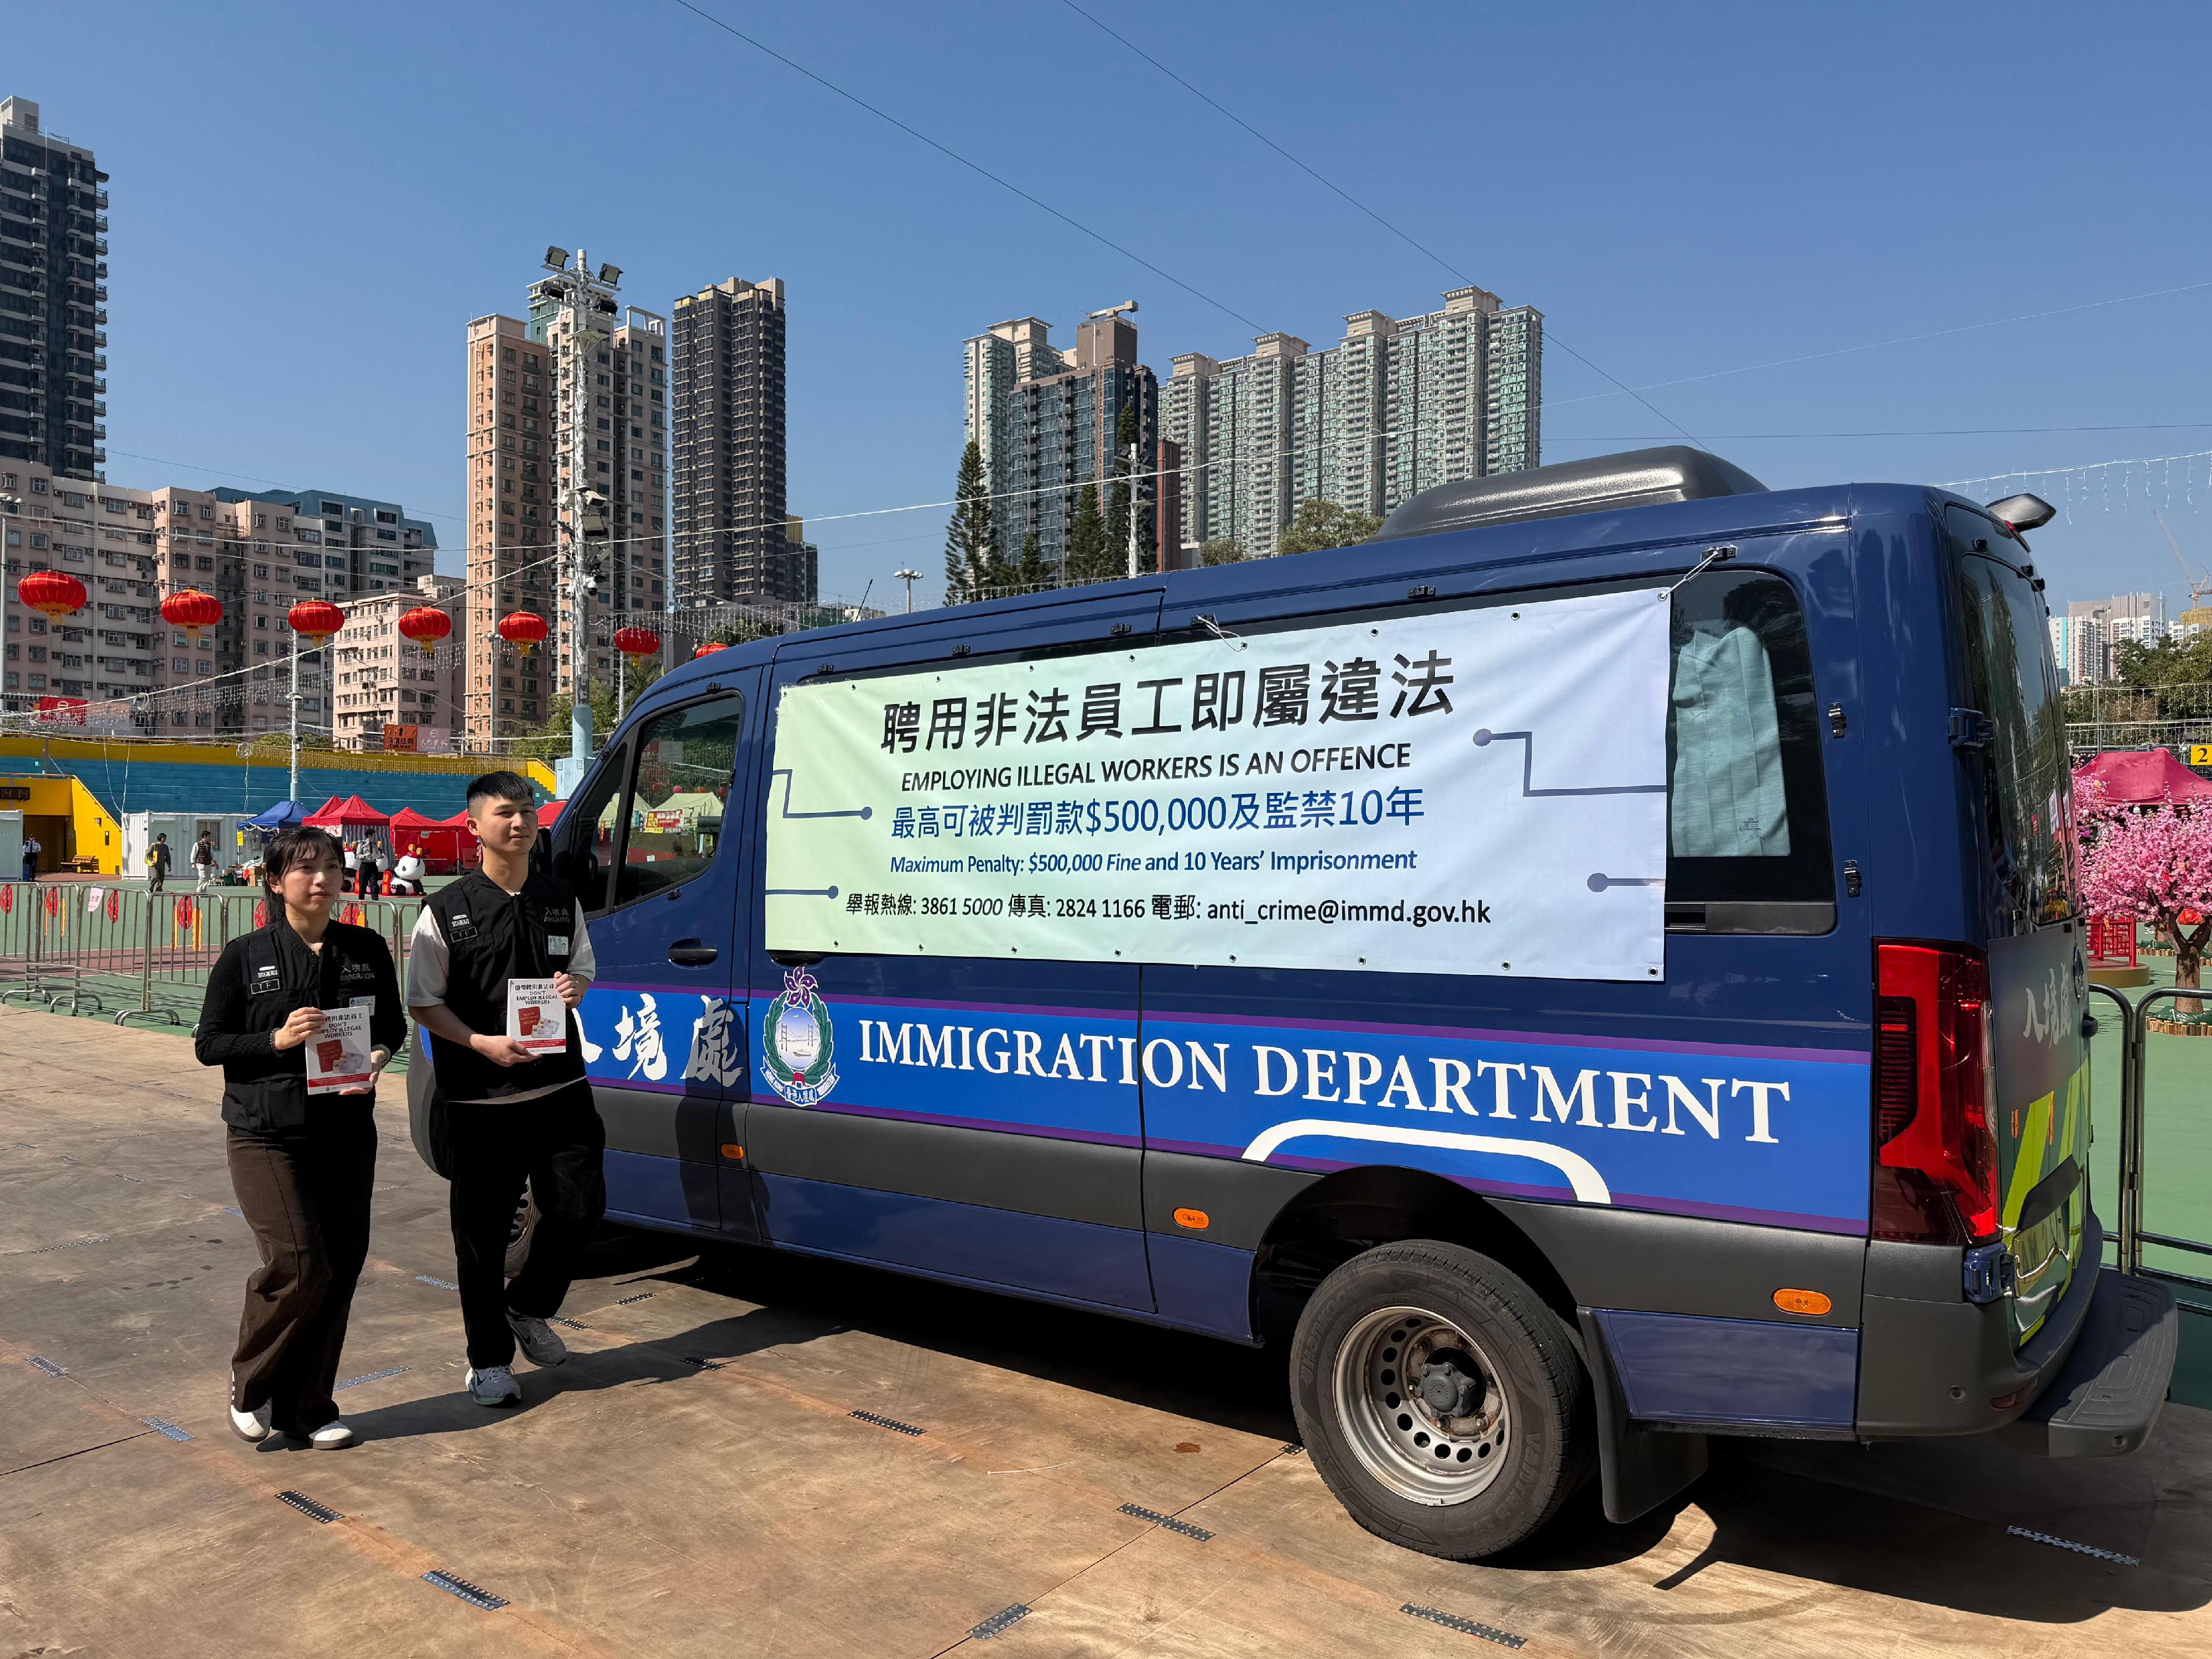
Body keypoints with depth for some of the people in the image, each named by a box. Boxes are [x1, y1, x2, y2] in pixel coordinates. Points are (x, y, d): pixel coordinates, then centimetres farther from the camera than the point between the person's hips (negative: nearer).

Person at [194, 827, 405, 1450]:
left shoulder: (367, 950, 3)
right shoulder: (245, 956, -3)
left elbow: (393, 1024, 13)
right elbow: (208, 1043, 0)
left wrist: (377, 1057, -8)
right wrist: (278, 1039, -17)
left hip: (347, 1135, 3)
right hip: (266, 1136, -3)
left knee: (342, 1267, 4)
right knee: (300, 1265, -11)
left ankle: (307, 1409, 20)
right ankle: (251, 1383, 18)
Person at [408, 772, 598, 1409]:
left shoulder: (562, 901, 9)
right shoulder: (445, 912, -4)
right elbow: (424, 1003, -2)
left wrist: (574, 987, -4)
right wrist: (481, 1043, -17)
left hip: (560, 1087, 4)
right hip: (480, 1098, -3)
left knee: (580, 1204, 3)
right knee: (482, 1230, 5)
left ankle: (528, 1308, 30)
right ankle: (488, 1361, 21)